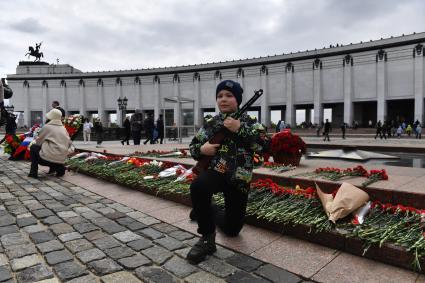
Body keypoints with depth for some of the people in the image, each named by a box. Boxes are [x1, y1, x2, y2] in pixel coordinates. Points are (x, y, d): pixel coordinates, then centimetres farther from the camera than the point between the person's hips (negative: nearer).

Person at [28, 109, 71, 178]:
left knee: (33, 147, 19)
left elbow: (38, 142, 7)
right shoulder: (64, 128, 12)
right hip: (61, 160, 6)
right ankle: (59, 168, 16)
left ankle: (33, 172, 11)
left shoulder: (47, 127, -1)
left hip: (47, 159, -6)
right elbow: (69, 143, 14)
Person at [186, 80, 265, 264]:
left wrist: (240, 129, -22)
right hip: (215, 170, 1)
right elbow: (193, 146, 11)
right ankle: (207, 237, -18)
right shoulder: (211, 123, 8)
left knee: (232, 229, 6)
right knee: (198, 187, -38)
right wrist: (201, 149, -12)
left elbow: (262, 145, -13)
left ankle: (219, 218, 44)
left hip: (239, 178, 0)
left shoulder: (248, 122, 3)